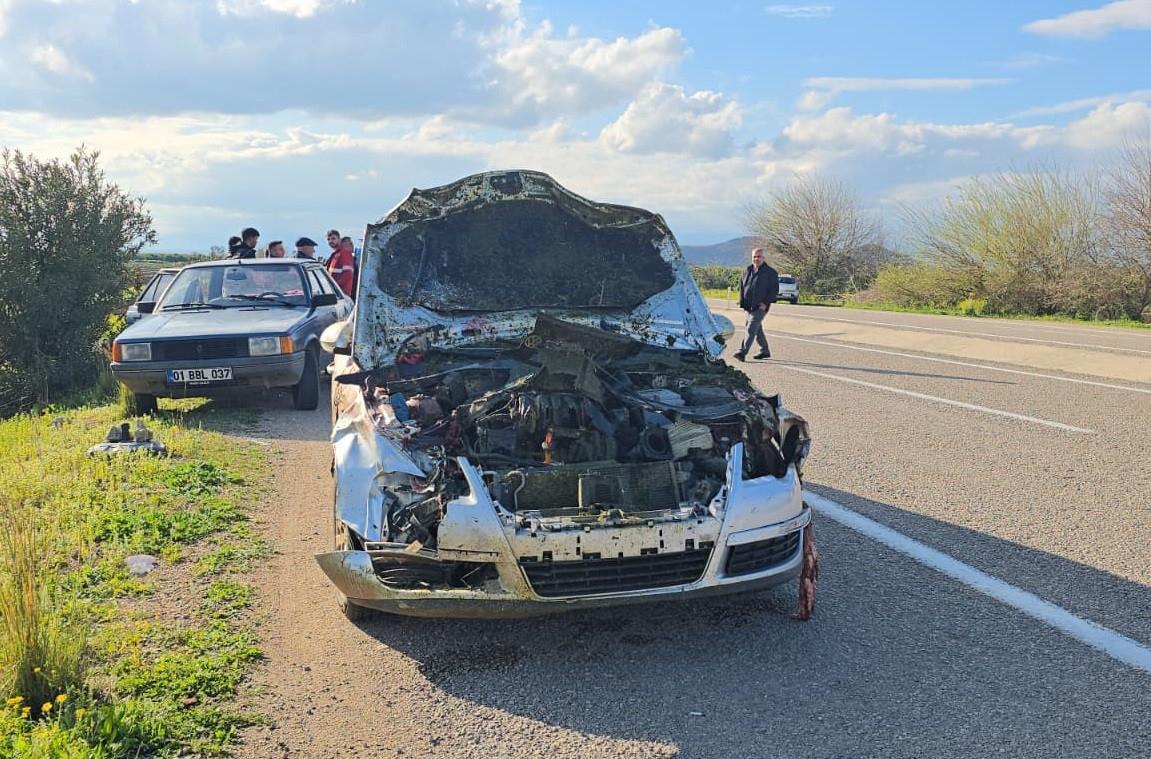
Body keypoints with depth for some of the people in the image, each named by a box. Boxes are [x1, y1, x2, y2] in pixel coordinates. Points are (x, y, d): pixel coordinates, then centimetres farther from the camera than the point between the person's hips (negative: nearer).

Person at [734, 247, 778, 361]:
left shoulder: (770, 272, -5)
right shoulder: (747, 271, 12)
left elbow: (775, 290, -6)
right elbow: (742, 286, 18)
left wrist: (766, 303, -14)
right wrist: (742, 301, 7)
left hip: (760, 307, -7)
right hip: (748, 306, 7)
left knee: (751, 329, -14)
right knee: (757, 329, 15)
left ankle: (743, 352, -19)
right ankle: (765, 351, 28)